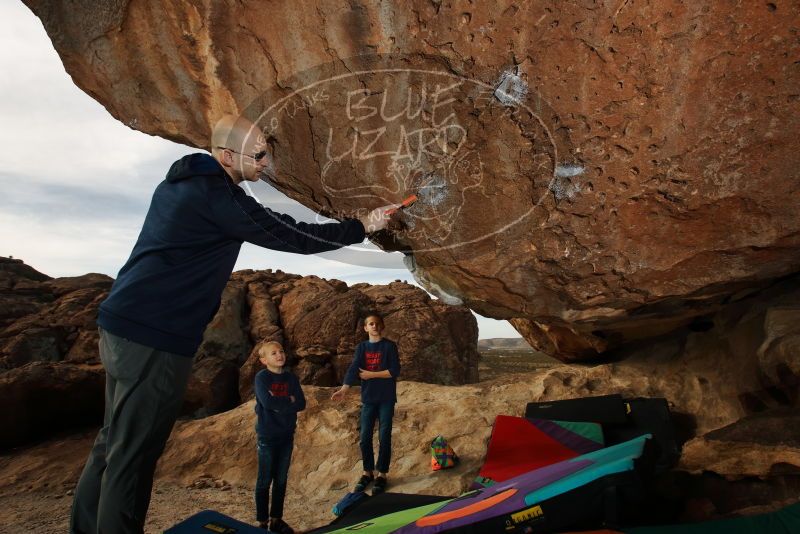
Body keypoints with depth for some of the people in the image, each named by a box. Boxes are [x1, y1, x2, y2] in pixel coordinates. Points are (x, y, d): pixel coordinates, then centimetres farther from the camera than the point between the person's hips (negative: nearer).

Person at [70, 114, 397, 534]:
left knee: (114, 442, 18)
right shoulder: (218, 195, -15)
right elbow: (293, 237, -13)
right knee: (133, 454, -1)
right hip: (154, 338, -10)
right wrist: (363, 227, -3)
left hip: (121, 324, 10)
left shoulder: (177, 182, 14)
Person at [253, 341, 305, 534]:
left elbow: (301, 404, -6)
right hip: (267, 436, -4)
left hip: (287, 435, 4)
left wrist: (278, 404, -16)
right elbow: (267, 402, -26)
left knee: (281, 479, 13)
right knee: (265, 480, 6)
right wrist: (289, 401, -14)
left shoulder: (291, 378, 2)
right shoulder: (261, 377, -11)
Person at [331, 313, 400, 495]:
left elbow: (395, 371, -11)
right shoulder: (362, 347, 5)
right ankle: (368, 472, 22)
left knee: (384, 437, 2)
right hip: (368, 398, 3)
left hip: (386, 398, -3)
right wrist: (343, 389, -22)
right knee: (365, 437, 6)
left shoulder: (389, 346, -3)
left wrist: (371, 374, -11)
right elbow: (353, 369, -8)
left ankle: (382, 474, 14)